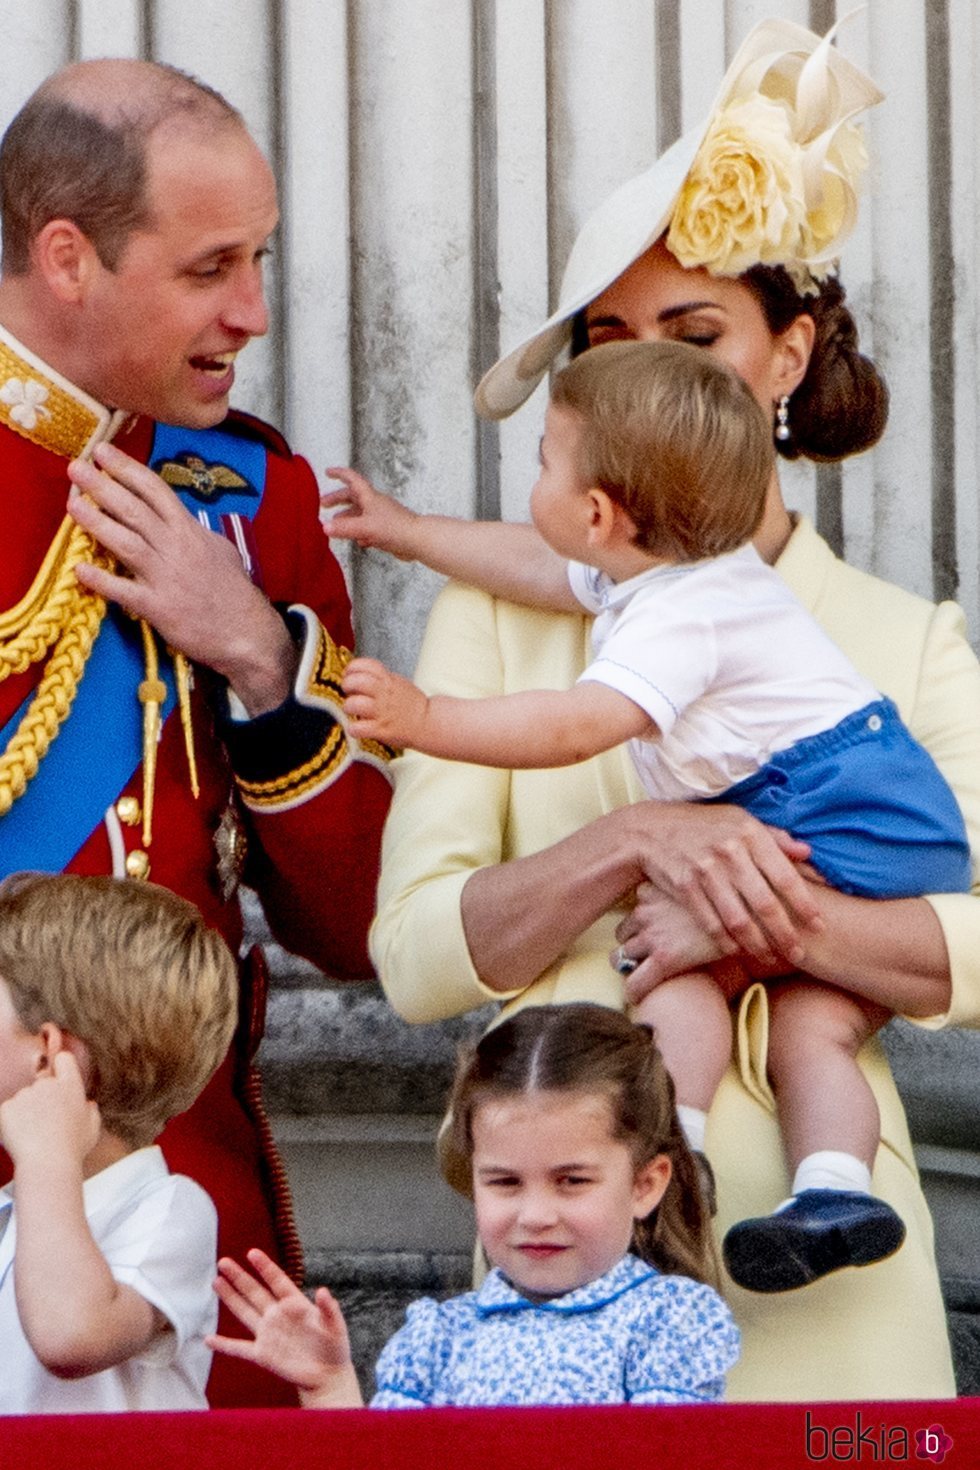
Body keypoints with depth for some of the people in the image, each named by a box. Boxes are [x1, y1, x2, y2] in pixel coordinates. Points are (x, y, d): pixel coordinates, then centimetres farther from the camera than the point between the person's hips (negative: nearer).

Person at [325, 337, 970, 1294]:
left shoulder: (679, 619, -18)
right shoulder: (678, 571, 16)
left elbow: (578, 725, -32)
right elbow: (539, 566, 33)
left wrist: (425, 719, -33)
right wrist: (403, 528, 38)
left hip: (842, 824, -11)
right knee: (811, 1026, 0)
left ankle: (670, 1140, -25)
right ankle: (834, 1188, -18)